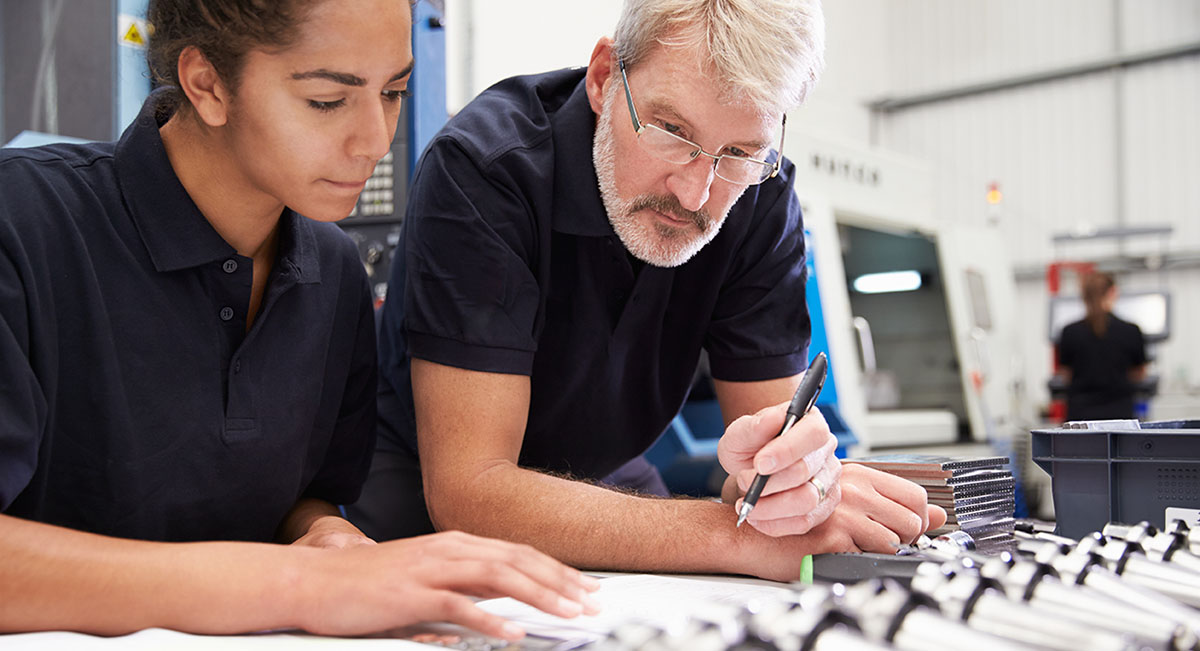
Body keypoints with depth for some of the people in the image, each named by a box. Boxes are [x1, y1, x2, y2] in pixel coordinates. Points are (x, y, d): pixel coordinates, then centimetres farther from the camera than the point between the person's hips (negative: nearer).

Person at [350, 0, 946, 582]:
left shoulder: (761, 198, -13)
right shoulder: (480, 168, -28)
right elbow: (467, 490, -33)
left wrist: (794, 473, -37)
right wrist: (735, 535, -40)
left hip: (605, 483, 4)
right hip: (421, 490, -3)